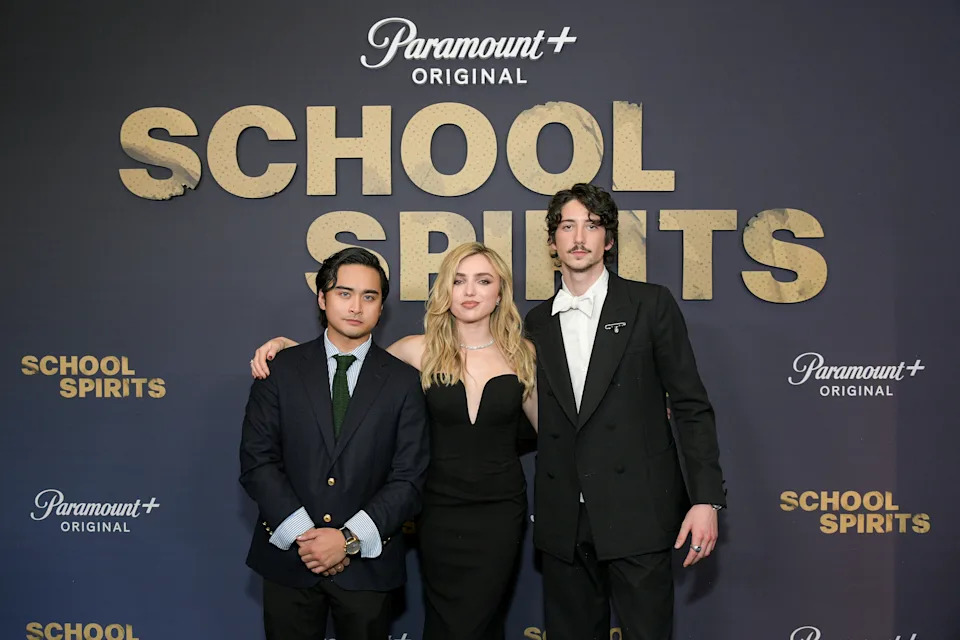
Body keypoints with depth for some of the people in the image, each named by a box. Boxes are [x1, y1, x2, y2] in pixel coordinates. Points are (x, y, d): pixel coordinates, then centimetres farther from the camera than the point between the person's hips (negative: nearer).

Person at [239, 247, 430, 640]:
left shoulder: (402, 381, 1)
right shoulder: (281, 369, 2)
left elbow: (408, 478, -4)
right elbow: (256, 461, -3)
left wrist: (349, 539, -14)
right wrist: (303, 534, -13)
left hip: (366, 563, 0)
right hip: (288, 558, 0)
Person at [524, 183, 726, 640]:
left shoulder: (651, 305, 1)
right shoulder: (537, 322, 12)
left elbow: (691, 407, -1)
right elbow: (538, 419, 14)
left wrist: (706, 498, -8)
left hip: (636, 515, -3)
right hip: (562, 523, 4)